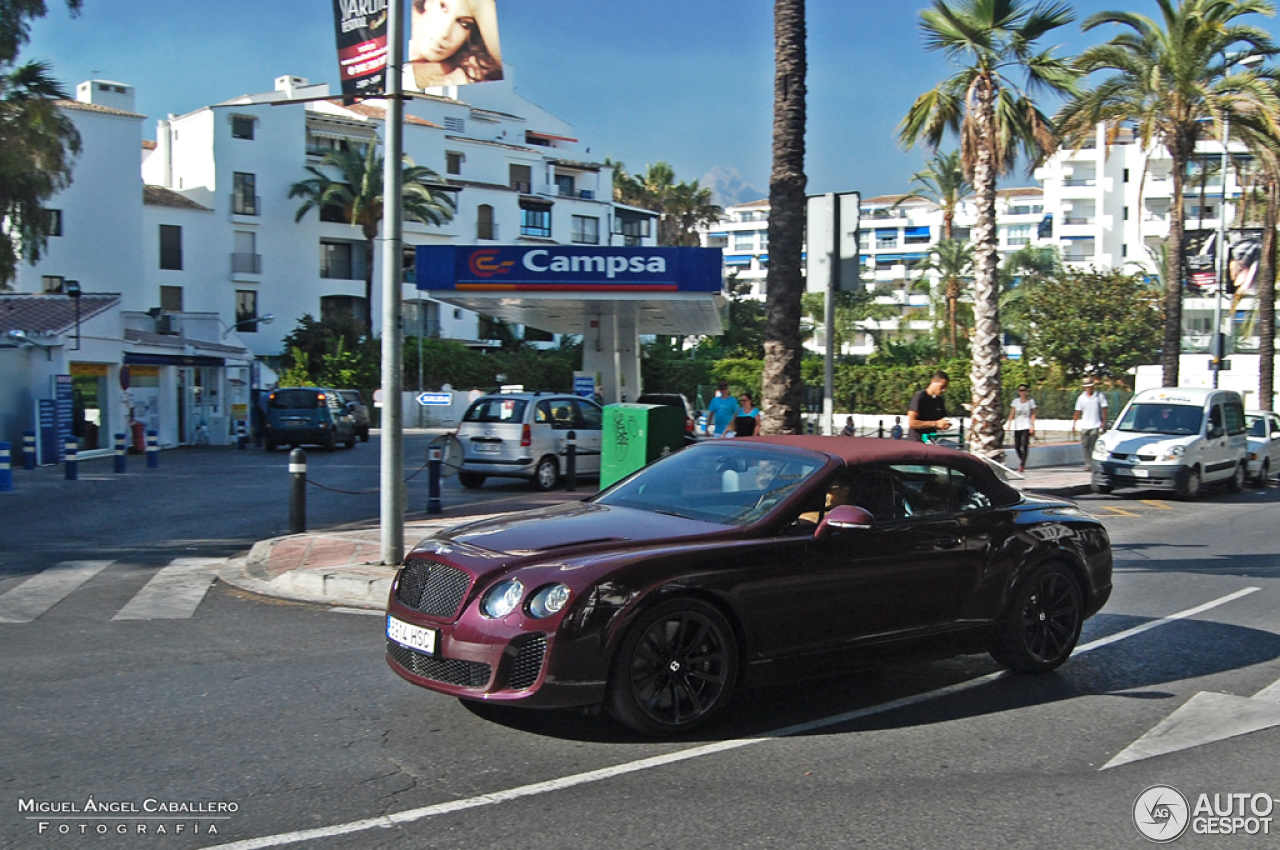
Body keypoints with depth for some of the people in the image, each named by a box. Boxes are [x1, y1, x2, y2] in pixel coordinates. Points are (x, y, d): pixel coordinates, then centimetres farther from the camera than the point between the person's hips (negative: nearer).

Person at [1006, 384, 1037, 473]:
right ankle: (1021, 460, 27)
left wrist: (1032, 426, -4)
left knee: (1025, 445, -11)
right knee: (1016, 446, 1)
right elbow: (1012, 414, 6)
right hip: (1017, 426, 2)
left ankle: (1022, 465, -7)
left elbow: (1033, 414, 4)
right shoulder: (1015, 401, 6)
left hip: (1026, 426, -2)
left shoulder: (1031, 401, 4)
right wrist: (1009, 424, -2)